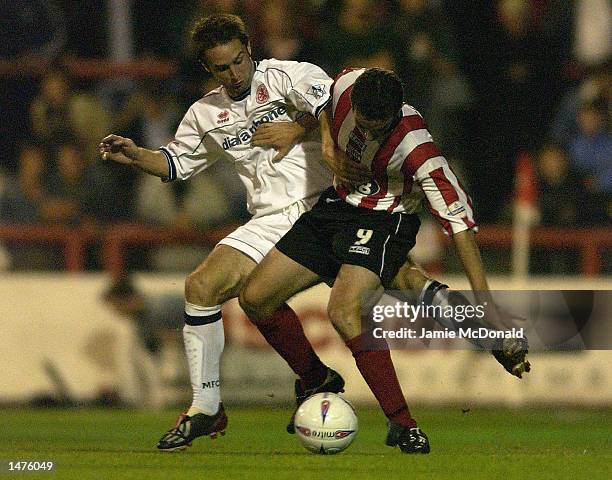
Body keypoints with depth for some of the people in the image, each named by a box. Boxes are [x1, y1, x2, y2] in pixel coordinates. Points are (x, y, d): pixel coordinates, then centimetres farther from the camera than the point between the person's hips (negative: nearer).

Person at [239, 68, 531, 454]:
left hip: (384, 220, -7)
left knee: (344, 311, -32)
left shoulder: (415, 149, -31)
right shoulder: (345, 86, -17)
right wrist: (326, 139, 1)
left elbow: (458, 219, -32)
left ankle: (405, 427, -27)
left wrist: (484, 301, -35)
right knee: (255, 298, 0)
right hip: (336, 205, 7)